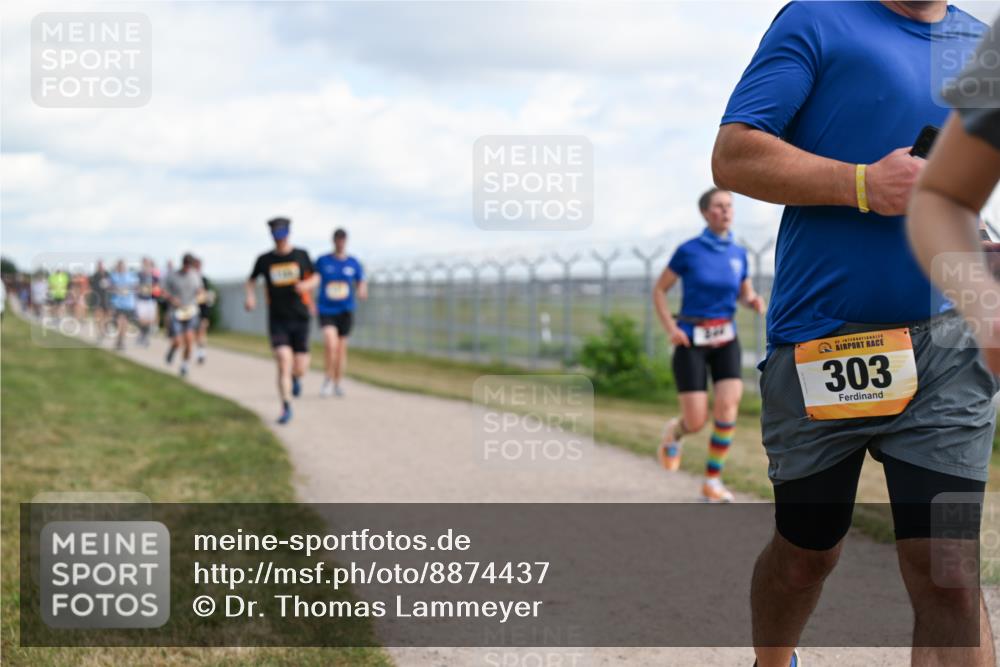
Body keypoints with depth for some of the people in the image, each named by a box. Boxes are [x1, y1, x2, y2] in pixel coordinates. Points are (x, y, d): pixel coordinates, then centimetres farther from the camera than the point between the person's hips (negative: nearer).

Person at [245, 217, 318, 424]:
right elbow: (251, 280, 17)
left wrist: (307, 285, -11)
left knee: (300, 368, 3)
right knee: (284, 363, -16)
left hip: (300, 319, 1)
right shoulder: (265, 260, 1)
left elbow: (316, 278, 12)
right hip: (277, 320, -1)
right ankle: (286, 409, -8)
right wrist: (250, 297, -2)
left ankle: (296, 377, 41)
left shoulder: (301, 255, 1)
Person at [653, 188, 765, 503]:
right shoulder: (688, 251, -7)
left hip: (725, 340, 3)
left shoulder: (737, 253, 4)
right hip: (691, 341, -3)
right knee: (697, 422, -9)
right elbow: (659, 291, 1)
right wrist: (670, 328, -13)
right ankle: (674, 431, 30)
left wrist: (755, 301, -7)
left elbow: (745, 293, 18)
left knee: (728, 407, -19)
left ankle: (712, 481, -5)